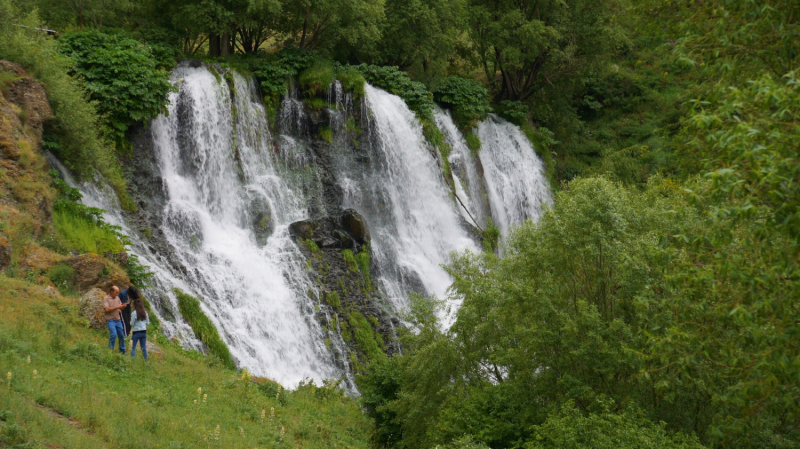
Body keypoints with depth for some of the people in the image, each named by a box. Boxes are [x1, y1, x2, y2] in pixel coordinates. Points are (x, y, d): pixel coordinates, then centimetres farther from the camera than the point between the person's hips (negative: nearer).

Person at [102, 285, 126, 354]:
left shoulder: (117, 298, 11)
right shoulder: (106, 299, -8)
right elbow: (107, 309, -19)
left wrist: (124, 306, -6)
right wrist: (116, 307, -18)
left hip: (118, 320, 6)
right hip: (110, 320, -6)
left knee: (121, 335, 8)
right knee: (114, 334, -21)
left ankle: (122, 351, 20)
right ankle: (110, 349, -10)